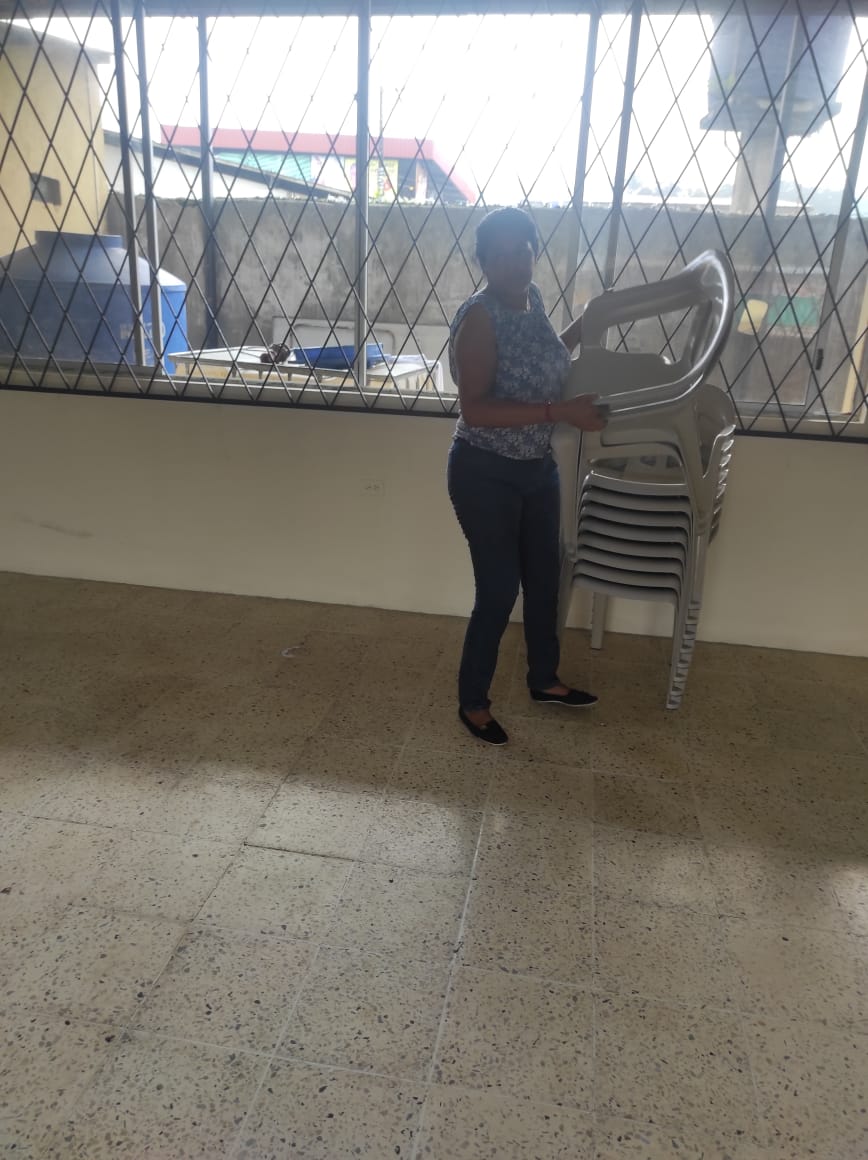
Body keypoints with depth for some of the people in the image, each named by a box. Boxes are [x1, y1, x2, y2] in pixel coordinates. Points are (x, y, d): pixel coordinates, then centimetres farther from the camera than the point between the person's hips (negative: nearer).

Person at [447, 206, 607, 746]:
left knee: (544, 577, 18)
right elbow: (474, 409, -27)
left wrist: (588, 323, 15)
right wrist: (559, 411, -30)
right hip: (485, 474, -8)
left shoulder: (533, 298, 4)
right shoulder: (479, 316, -20)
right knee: (499, 589, 0)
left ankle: (544, 679, 40)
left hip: (539, 467, 8)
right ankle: (473, 701, 21)